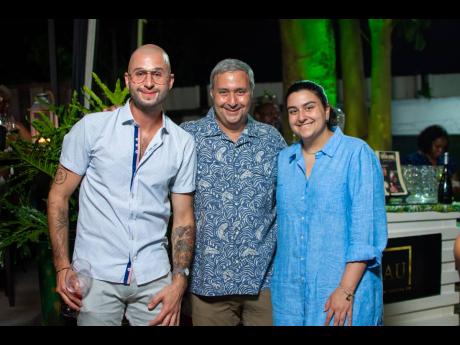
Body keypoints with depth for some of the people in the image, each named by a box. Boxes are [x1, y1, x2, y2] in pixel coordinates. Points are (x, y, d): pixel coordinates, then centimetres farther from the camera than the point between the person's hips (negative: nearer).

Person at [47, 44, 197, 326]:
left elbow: (184, 218, 6)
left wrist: (179, 282, -3)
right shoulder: (91, 128, -4)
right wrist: (63, 268, -7)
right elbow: (59, 196, 0)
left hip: (154, 279, 2)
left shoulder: (183, 143, 2)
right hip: (96, 275, -2)